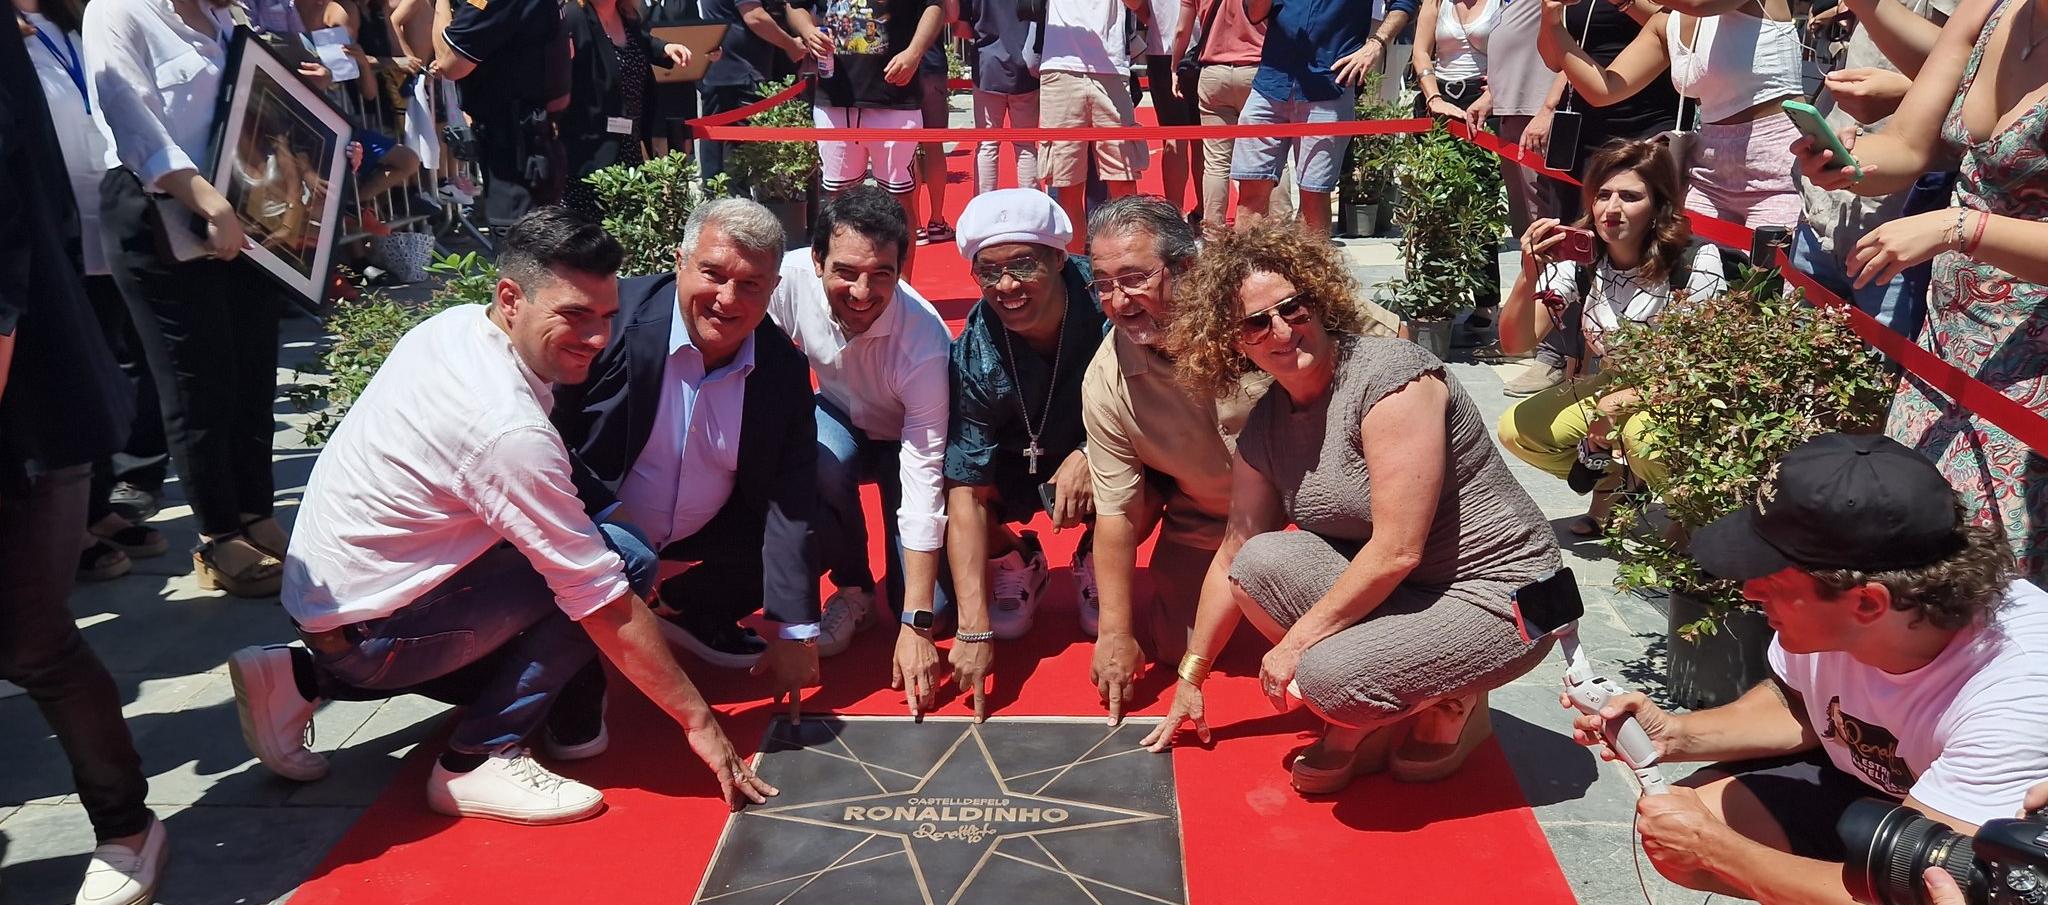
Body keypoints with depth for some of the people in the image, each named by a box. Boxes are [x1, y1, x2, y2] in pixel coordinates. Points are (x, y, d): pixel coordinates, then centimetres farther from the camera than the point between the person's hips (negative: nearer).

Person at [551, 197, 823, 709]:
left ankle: (688, 613, 13)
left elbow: (792, 507, -14)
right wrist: (607, 514, -26)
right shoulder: (613, 315, -22)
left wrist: (795, 634, -19)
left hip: (702, 532, 5)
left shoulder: (784, 369, -11)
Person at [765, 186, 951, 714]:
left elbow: (924, 486, -35)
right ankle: (853, 589, -6)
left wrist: (916, 626, -36)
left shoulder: (925, 344, -36)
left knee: (931, 605, -18)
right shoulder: (791, 277, -28)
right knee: (820, 465, -35)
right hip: (838, 419, 3)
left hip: (905, 438, -3)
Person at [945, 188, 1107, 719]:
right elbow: (967, 493, -24)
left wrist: (1092, 453, -34)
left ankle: (1098, 560, 4)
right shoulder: (975, 355, -25)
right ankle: (1015, 560, 9)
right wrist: (973, 629, -30)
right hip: (1020, 466, 1)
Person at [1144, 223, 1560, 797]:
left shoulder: (1389, 376, -22)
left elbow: (1397, 550, -25)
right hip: (1397, 591, 7)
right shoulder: (1265, 427, 1)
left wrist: (1296, 641, -17)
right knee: (1262, 560, -14)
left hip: (1500, 597, -7)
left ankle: (1447, 706, 5)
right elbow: (1234, 557, 11)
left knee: (1328, 677, -28)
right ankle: (1370, 719, 1)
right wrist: (1189, 678, 15)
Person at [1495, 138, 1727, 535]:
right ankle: (1612, 480, 12)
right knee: (1516, 430, -15)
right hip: (1613, 387, 5)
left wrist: (1621, 402, -28)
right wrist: (1529, 275, -36)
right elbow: (1515, 344, -19)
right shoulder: (1579, 258, -13)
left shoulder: (1696, 261, -22)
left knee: (1642, 437, -36)